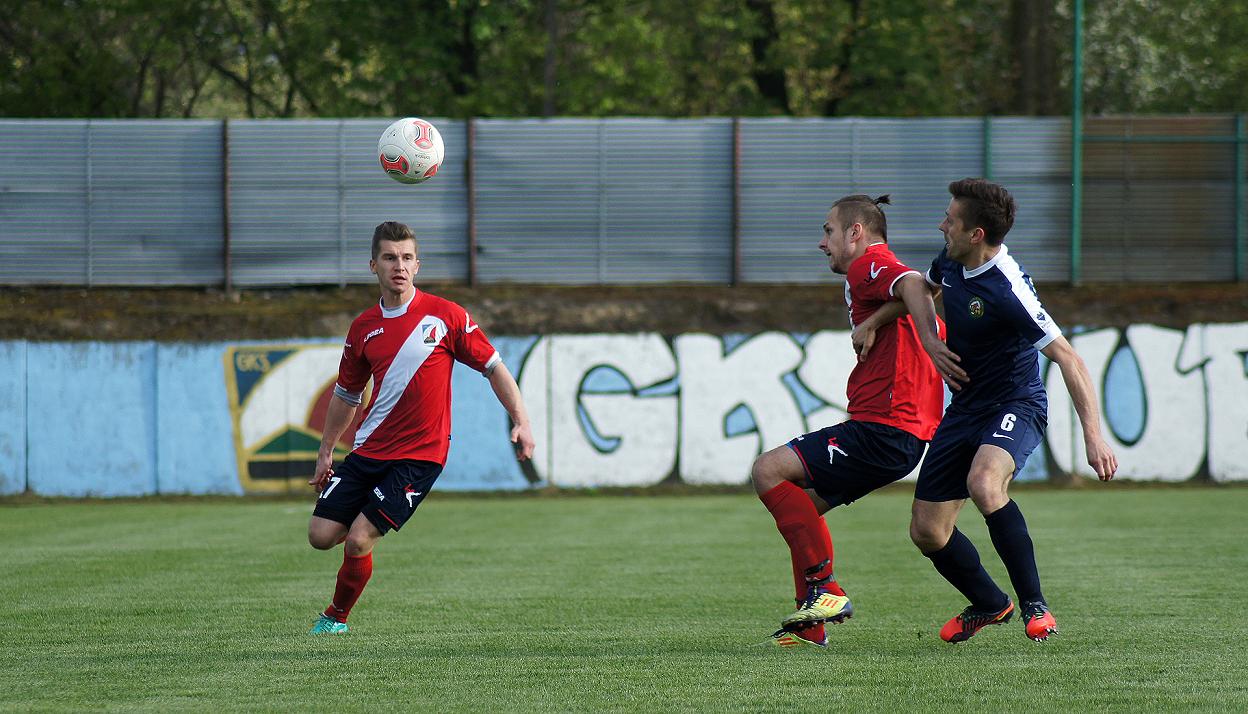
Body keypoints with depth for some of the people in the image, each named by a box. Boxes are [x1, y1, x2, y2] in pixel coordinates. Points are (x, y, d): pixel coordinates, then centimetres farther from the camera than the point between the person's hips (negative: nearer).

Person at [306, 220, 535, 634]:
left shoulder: (445, 316, -5)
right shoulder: (364, 328, 6)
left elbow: (493, 367, 2)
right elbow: (347, 394, 19)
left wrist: (521, 421, -6)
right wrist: (325, 452, 20)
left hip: (419, 455, -4)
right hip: (369, 449, 4)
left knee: (358, 541, -12)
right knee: (321, 534, -3)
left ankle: (337, 617, 13)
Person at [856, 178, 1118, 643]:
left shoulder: (1006, 289, -26)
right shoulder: (951, 260, -1)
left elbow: (1066, 357, -27)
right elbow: (922, 290, 24)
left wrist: (1093, 434, -34)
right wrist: (876, 321, 9)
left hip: (1015, 406, -8)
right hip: (964, 409, 8)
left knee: (984, 482, -39)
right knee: (926, 532, 6)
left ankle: (1034, 605, -26)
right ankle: (989, 604, 33)